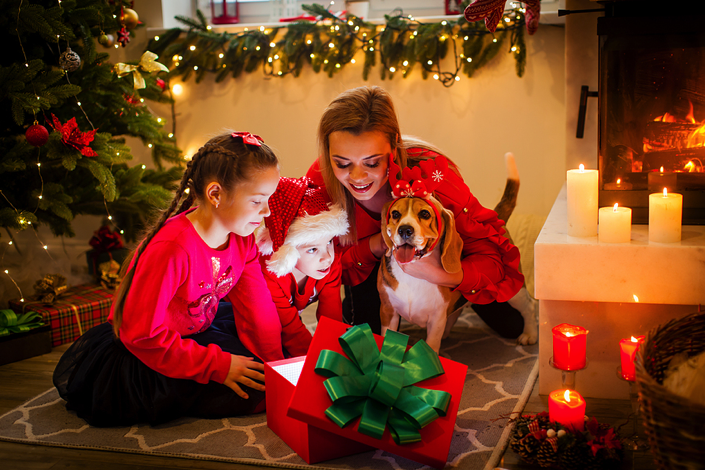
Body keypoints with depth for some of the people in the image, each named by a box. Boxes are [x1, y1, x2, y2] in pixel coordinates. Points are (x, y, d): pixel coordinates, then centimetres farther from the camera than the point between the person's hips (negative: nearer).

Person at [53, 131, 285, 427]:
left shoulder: (242, 237, -9)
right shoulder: (173, 248, -34)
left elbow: (257, 306, -2)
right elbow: (141, 332, -31)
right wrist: (216, 365, -30)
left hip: (198, 330, 8)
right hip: (142, 350, -8)